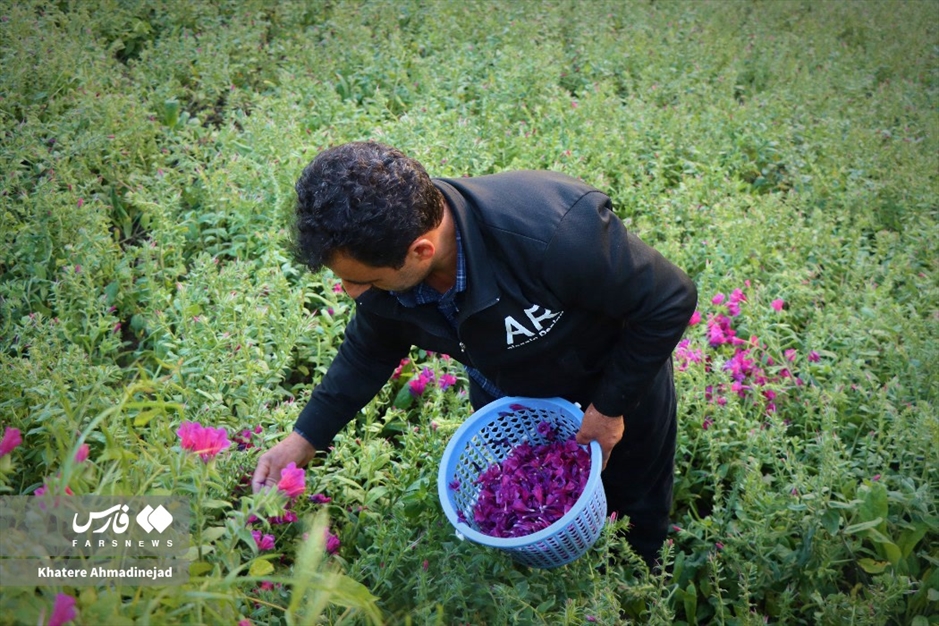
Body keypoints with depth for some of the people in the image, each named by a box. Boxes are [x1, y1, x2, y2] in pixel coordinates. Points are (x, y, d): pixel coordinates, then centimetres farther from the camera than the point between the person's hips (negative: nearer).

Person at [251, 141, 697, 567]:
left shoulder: (555, 234, -47)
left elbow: (670, 302, -30)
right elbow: (370, 352, -4)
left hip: (621, 382, -4)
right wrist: (304, 438, -6)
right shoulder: (383, 253, -27)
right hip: (505, 394, 4)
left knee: (634, 528, 20)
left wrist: (611, 406, -22)